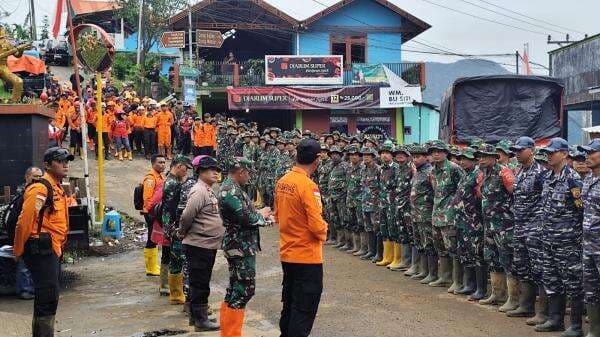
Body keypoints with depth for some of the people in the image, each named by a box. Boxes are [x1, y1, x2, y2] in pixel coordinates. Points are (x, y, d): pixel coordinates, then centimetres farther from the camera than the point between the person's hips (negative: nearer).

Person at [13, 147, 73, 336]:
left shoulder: (58, 189, 16)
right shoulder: (40, 189, -15)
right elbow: (24, 222, -18)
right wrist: (19, 252, -11)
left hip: (53, 250, 10)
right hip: (42, 250, -10)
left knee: (45, 297, 16)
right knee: (49, 296, -10)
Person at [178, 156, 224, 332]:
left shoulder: (208, 190, 14)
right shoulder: (198, 191, -18)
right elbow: (187, 216, -23)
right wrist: (182, 233, -8)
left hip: (209, 245, 10)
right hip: (199, 245, -10)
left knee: (202, 283, 17)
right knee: (199, 283, -2)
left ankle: (198, 315, 28)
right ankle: (200, 320, 4)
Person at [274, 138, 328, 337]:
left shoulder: (282, 182, 3)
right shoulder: (308, 186, -20)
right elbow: (317, 225, -21)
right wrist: (323, 233, -2)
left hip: (287, 253, 8)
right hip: (307, 256, -8)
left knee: (289, 302, 20)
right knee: (305, 309, 1)